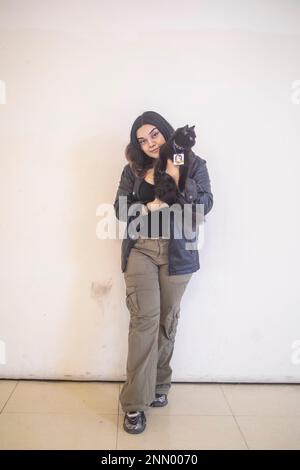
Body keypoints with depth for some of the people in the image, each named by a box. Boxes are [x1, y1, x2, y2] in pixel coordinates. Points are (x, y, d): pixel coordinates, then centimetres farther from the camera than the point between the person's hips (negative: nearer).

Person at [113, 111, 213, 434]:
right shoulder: (133, 170, 8)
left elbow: (205, 205, -8)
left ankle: (158, 386, 27)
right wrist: (150, 206, -15)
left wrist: (179, 179, -22)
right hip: (141, 250, 0)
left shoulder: (193, 164, 3)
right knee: (145, 319, -8)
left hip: (177, 253, 1)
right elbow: (120, 209, 2)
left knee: (167, 320, 9)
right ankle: (135, 404, -1)